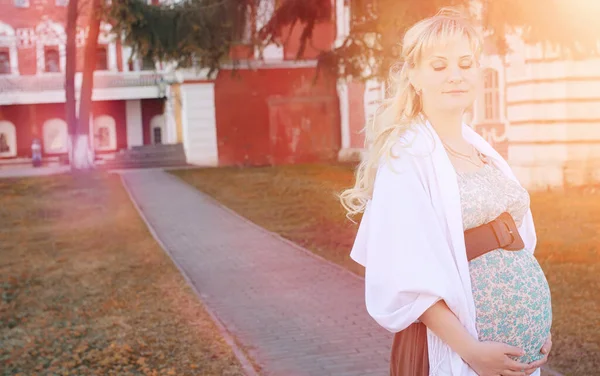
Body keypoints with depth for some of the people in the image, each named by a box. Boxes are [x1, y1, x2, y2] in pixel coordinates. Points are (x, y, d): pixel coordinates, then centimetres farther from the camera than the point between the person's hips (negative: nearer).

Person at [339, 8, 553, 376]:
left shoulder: (481, 149, 8)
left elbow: (512, 243, 13)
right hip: (453, 344, -7)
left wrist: (539, 325, 7)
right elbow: (408, 277, -19)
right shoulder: (406, 155, -14)